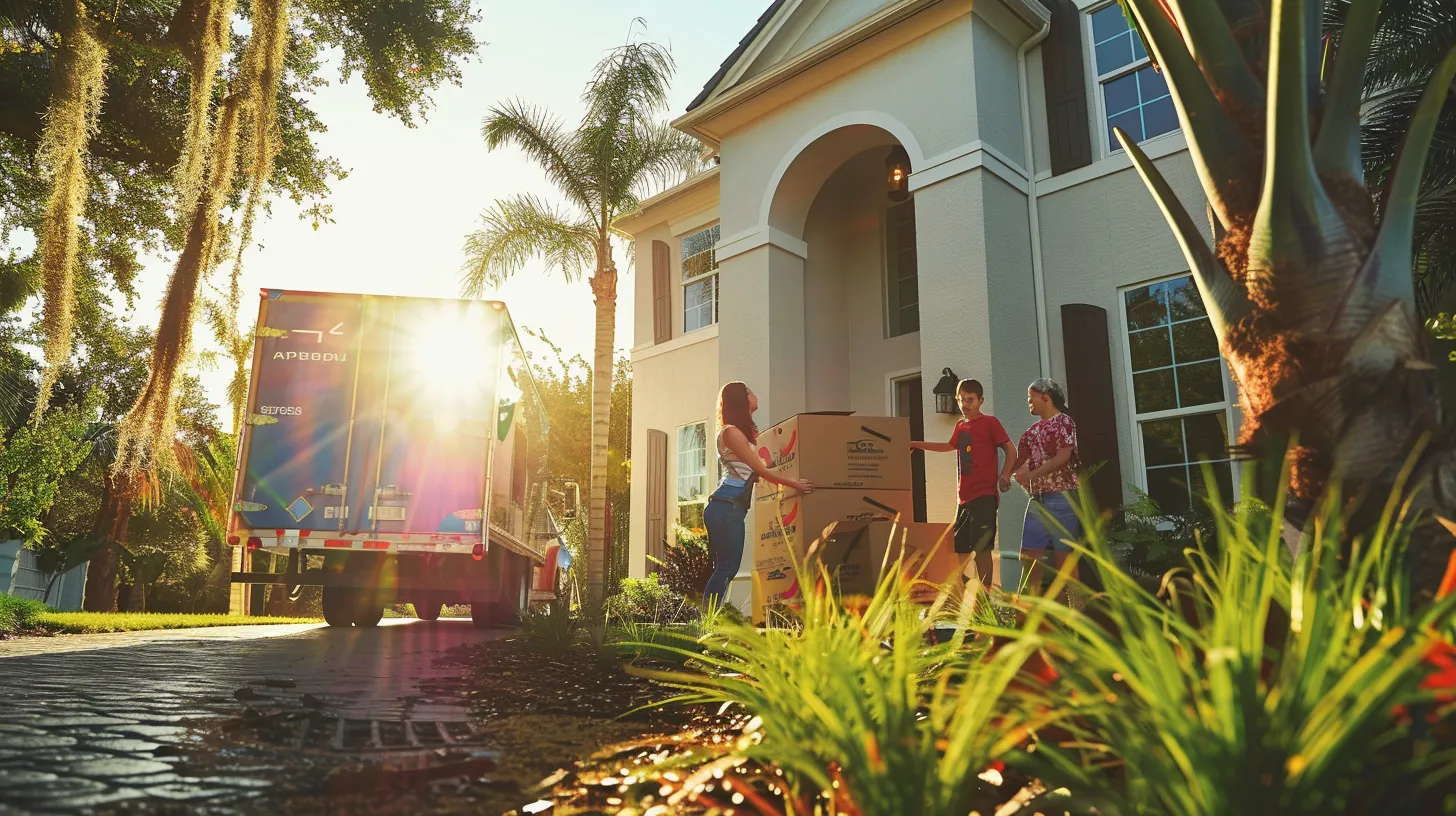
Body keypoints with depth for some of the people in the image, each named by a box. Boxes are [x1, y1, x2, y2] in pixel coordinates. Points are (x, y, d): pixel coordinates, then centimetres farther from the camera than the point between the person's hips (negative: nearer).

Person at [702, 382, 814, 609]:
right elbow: (761, 470, -10)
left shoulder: (743, 431, 20)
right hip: (726, 507, -10)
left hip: (731, 507, 10)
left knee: (725, 568, 7)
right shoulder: (731, 432, -9)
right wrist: (794, 484, -6)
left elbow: (755, 470, 24)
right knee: (727, 568, -10)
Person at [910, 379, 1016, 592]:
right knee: (958, 547, 10)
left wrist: (1005, 475, -18)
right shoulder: (960, 425, 15)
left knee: (982, 547, -8)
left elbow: (1011, 450, -5)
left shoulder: (990, 423, -4)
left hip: (984, 496, -7)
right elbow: (950, 446, 32)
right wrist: (918, 445, 30)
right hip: (964, 496, 7)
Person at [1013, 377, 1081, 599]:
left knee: (1063, 555, -3)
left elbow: (1063, 457, -15)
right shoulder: (1033, 430, 17)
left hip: (1060, 497, -7)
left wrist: (1031, 474, -16)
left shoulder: (1063, 422, -4)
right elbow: (1020, 461, 16)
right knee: (1029, 554, 3)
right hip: (1037, 499, 7)